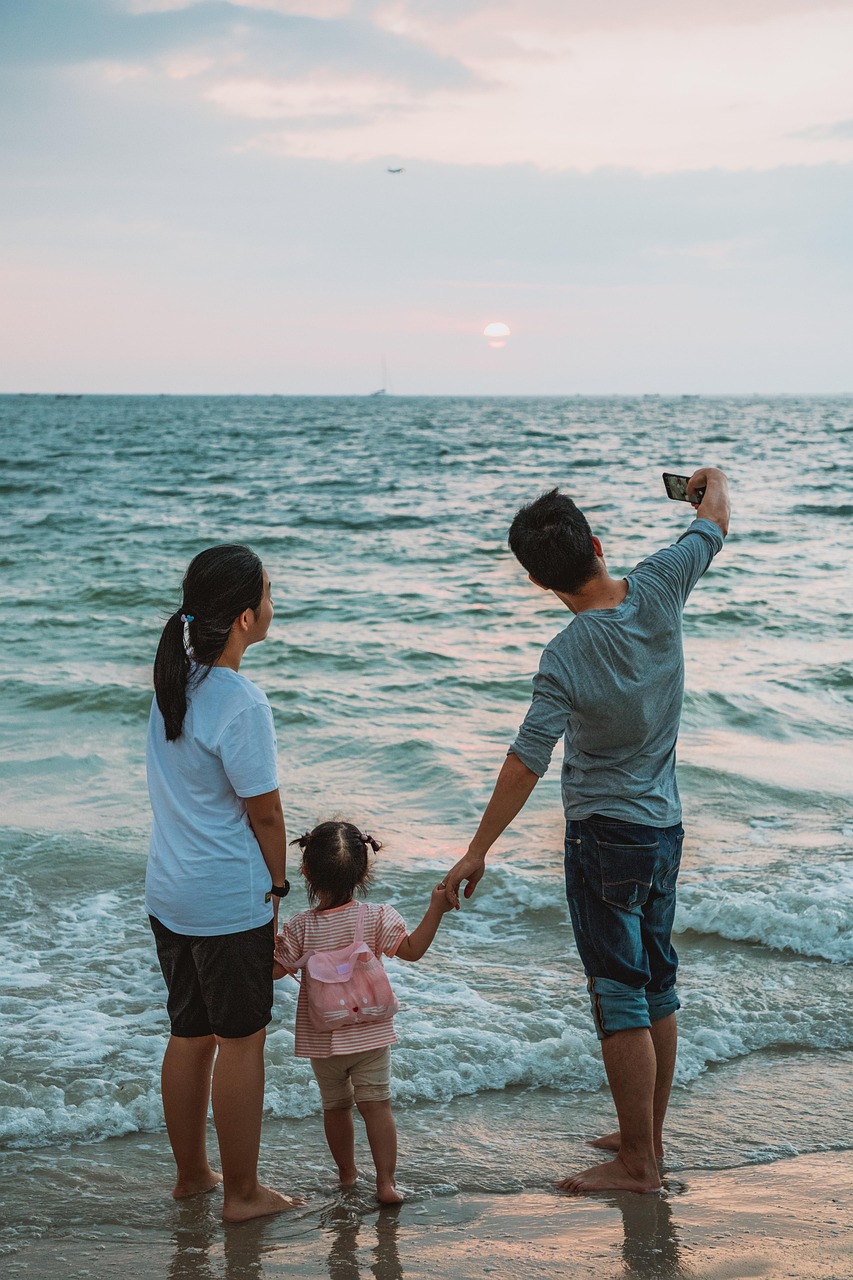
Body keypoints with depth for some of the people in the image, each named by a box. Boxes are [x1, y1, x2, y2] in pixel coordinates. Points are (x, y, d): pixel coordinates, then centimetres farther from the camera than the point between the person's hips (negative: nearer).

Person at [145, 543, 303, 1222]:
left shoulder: (172, 680, 2)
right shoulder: (241, 705, -22)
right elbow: (264, 813, -15)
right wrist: (277, 887, 1)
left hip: (169, 893, 8)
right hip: (231, 901, -8)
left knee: (190, 1035, 19)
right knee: (241, 1041, 6)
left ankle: (191, 1172, 32)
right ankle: (241, 1192, 17)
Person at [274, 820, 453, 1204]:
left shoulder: (300, 927, -10)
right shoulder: (377, 918, -11)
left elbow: (274, 969, -8)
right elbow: (412, 950, -8)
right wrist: (436, 909, -8)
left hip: (321, 1039, 1)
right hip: (370, 1033, -1)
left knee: (336, 1106, 17)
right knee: (377, 1104, 2)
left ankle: (346, 1173, 30)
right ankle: (386, 1182, -3)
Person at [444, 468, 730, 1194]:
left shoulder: (568, 658, -23)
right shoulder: (657, 592, -9)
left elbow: (527, 762, -23)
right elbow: (715, 524, 9)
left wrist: (477, 853, -17)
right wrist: (714, 481, 31)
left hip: (605, 835, -7)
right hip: (665, 827, 7)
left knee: (621, 998, -1)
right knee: (657, 987, 16)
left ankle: (638, 1162, 5)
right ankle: (648, 1137, 29)